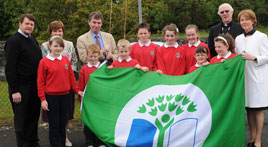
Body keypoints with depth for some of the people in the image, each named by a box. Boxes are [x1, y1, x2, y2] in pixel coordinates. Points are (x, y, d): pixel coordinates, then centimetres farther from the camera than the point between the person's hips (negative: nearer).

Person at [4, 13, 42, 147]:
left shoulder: (33, 40, 14)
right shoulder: (13, 41, -12)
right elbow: (10, 68, -16)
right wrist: (14, 91, -20)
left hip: (35, 87, 8)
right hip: (21, 88, -8)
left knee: (34, 117, 17)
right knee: (21, 119, 4)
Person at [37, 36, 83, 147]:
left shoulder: (65, 60, 4)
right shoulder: (44, 62, -6)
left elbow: (71, 77, 12)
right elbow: (40, 82, -5)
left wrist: (77, 90, 11)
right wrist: (43, 99, -7)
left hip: (65, 95, 4)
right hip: (51, 97, -4)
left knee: (63, 122, 12)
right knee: (54, 124, 4)